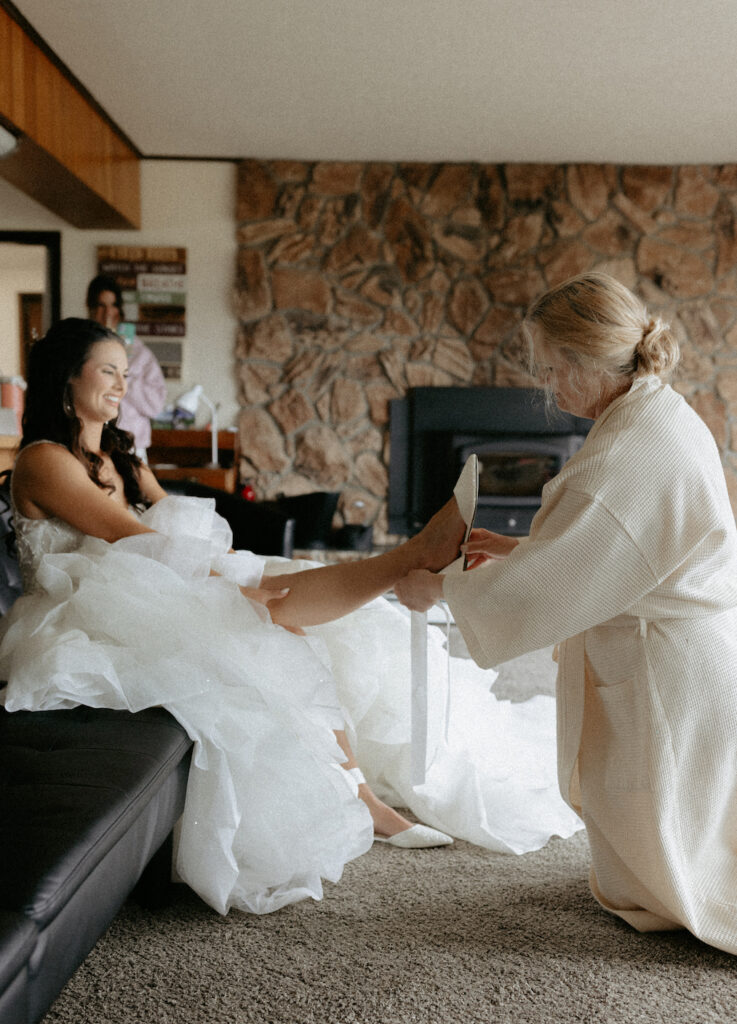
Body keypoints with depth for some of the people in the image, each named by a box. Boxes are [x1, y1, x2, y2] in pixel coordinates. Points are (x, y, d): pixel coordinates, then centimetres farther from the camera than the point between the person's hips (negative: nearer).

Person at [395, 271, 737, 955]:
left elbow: (536, 591, -23)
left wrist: (438, 588, -7)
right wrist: (516, 547, 13)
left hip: (670, 685, -10)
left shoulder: (624, 459, -28)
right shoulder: (662, 414, 5)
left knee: (641, 890, 8)